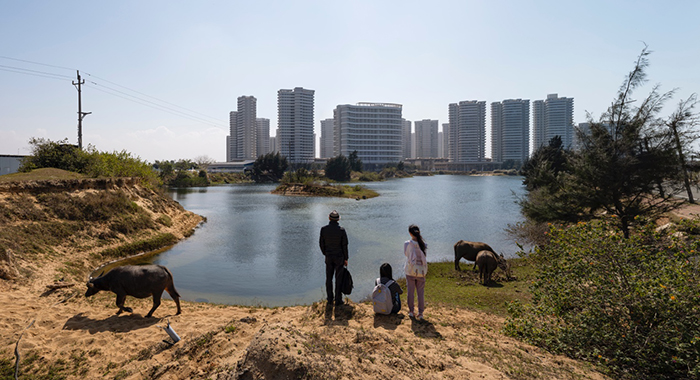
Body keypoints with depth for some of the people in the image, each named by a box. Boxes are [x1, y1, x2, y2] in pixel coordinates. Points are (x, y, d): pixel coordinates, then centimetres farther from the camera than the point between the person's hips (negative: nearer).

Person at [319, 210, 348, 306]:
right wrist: (346, 259, 1)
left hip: (329, 257, 2)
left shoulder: (323, 229, -10)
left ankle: (330, 299, 24)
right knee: (338, 279, 7)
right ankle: (338, 300, 14)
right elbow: (344, 246, -11)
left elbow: (321, 243, -1)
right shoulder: (341, 230, -17)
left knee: (329, 278, 15)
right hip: (339, 257, -2)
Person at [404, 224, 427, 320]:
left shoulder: (407, 244, -14)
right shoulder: (423, 244, -9)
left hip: (410, 270, -1)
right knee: (421, 292, 10)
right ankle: (420, 313, 14)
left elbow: (406, 253, 1)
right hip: (421, 271, 1)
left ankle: (411, 311, 22)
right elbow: (424, 254, 5)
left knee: (410, 291, 12)